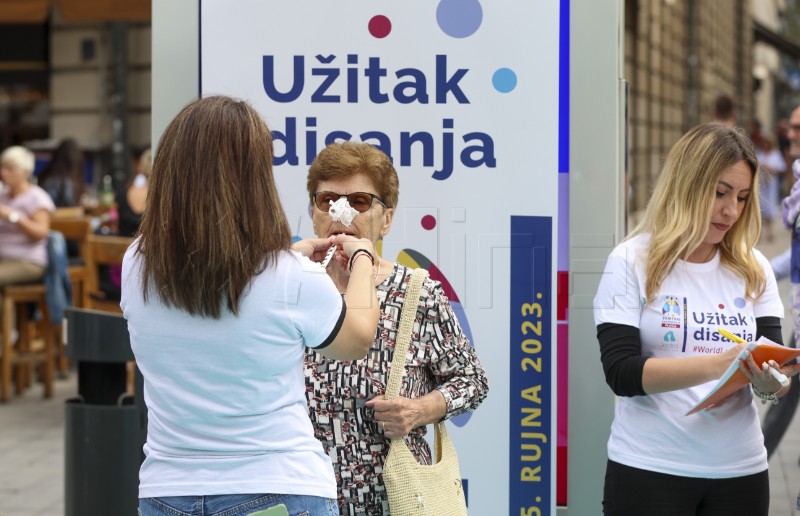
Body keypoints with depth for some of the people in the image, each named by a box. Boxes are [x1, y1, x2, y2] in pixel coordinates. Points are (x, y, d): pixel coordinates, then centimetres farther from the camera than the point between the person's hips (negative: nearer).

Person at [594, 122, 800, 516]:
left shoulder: (754, 269, 6)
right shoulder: (632, 262, -6)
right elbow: (621, 373, -15)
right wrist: (718, 364, -27)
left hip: (740, 470, 4)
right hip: (649, 470, -4)